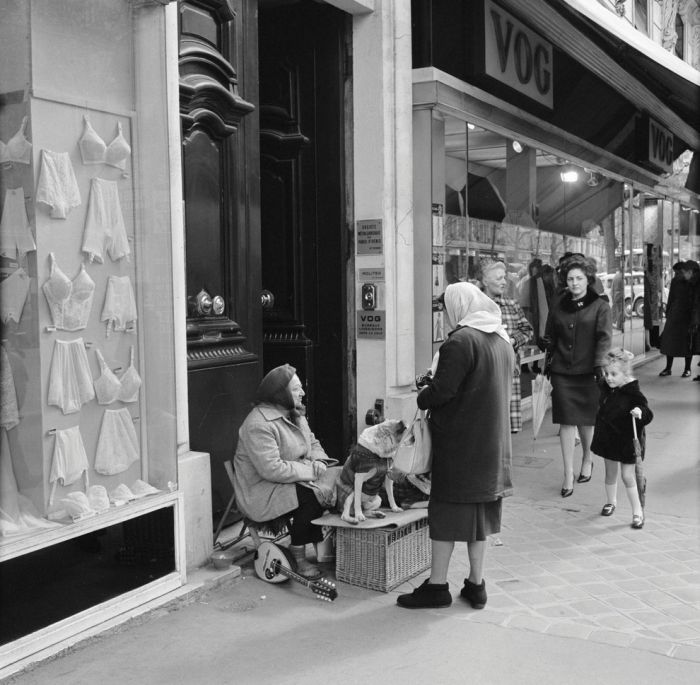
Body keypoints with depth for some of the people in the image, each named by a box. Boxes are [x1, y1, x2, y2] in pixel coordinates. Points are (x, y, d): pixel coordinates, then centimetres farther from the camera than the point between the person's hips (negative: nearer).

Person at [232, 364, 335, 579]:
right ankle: (298, 558, -13)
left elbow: (313, 443, 17)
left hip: (296, 480, 8)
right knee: (311, 496, -28)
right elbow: (272, 469, -28)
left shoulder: (295, 415, 9)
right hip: (262, 493, -8)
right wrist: (311, 470, -22)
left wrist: (320, 463, -6)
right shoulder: (259, 424, -22)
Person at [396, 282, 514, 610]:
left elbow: (441, 391, -22)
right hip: (493, 443, 8)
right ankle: (476, 584, 22)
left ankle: (437, 585, 10)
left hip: (459, 443, -8)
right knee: (480, 511, 14)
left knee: (446, 510, 2)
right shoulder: (503, 340, 10)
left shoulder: (460, 341, -17)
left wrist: (421, 397, -1)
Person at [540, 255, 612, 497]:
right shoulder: (558, 305, 9)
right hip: (562, 372, 2)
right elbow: (551, 334, 18)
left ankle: (587, 459, 38)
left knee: (586, 420, 11)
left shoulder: (599, 306, -1)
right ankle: (568, 475, 5)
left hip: (588, 372, -2)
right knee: (566, 422, -2)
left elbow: (604, 338, -8)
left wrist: (599, 364, -18)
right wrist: (546, 344, 0)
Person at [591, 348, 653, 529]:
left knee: (628, 476, -2)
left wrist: (640, 413, -43)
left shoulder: (633, 394, -22)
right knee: (610, 472, 19)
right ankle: (611, 501, 39)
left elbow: (648, 414, -26)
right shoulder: (606, 389, -2)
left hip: (627, 439, -6)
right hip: (608, 437, 6)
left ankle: (637, 511, 10)